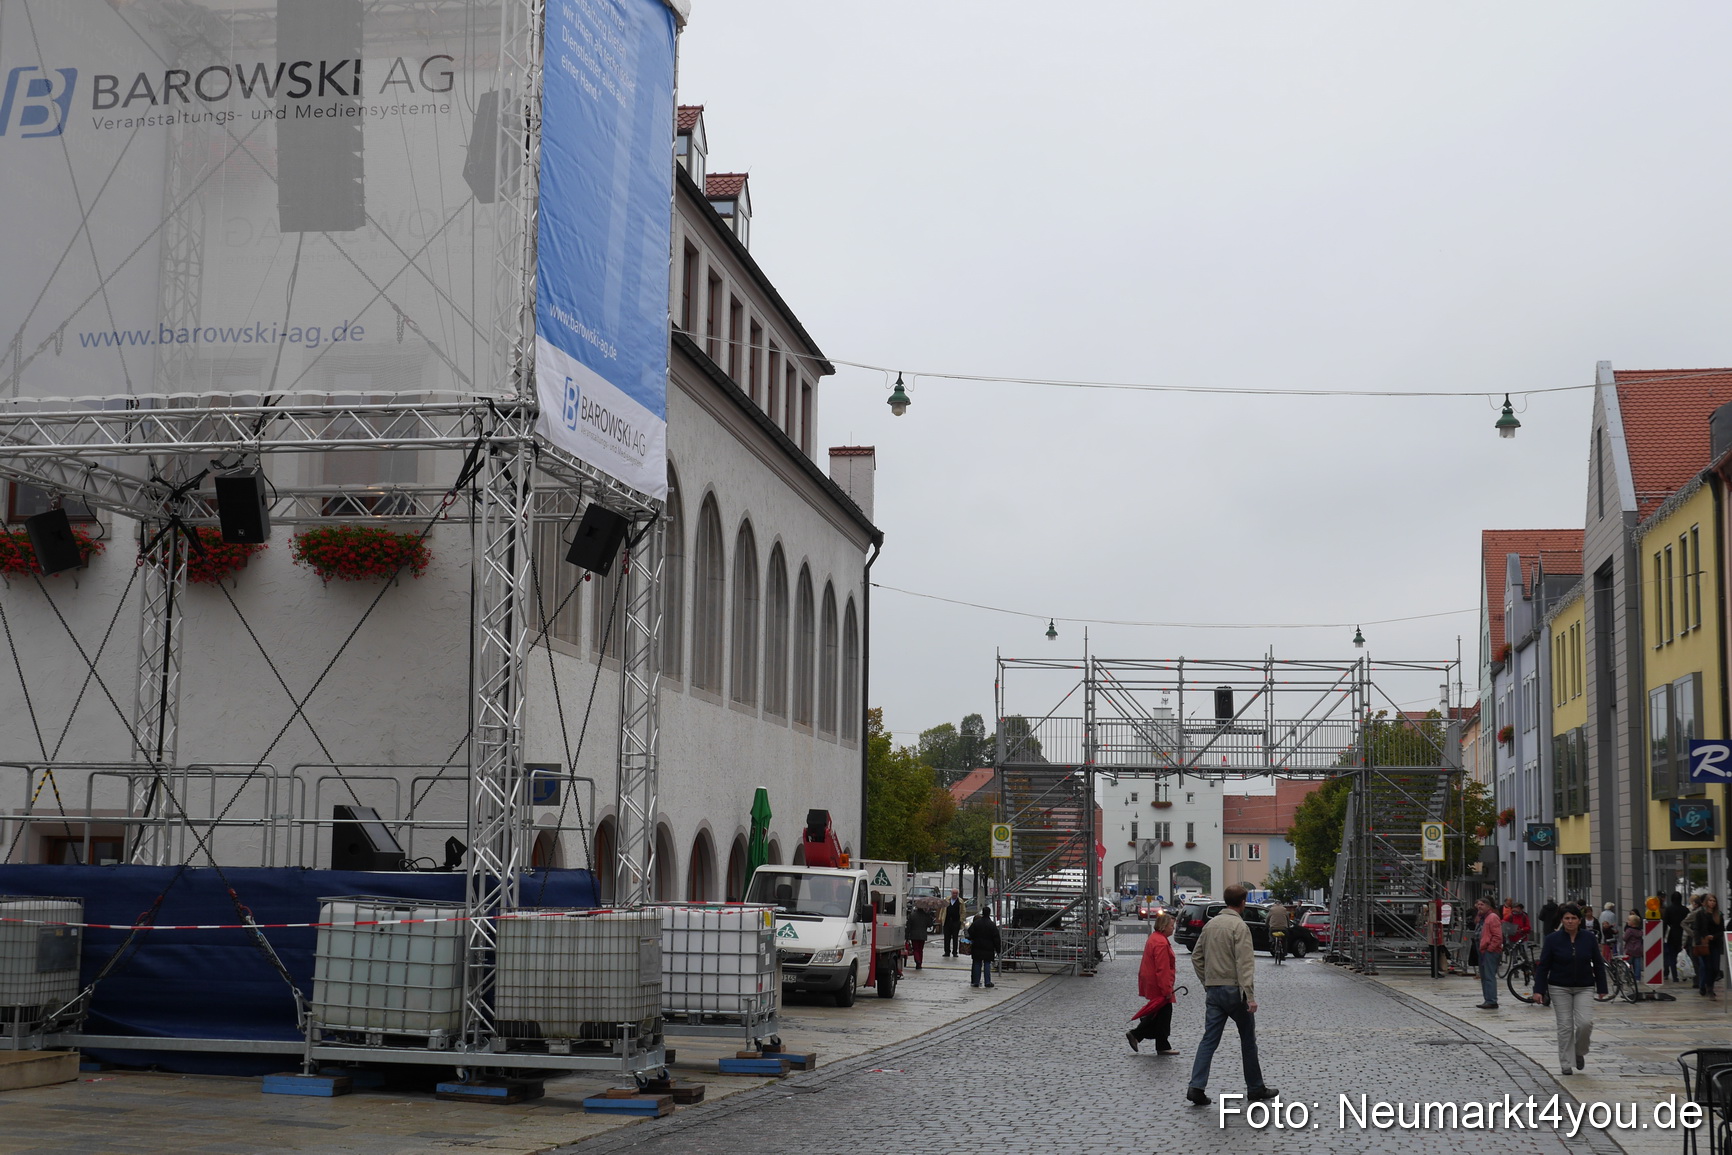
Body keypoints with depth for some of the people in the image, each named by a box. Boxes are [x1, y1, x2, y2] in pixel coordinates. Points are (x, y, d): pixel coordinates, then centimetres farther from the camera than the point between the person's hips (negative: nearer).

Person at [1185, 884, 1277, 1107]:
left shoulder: (1211, 924, 11)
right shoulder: (1239, 926, -12)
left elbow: (1196, 957, 15)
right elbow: (1244, 963, -19)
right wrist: (1250, 995, -22)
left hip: (1213, 991, 6)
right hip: (1234, 989, -6)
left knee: (1209, 1039, 3)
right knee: (1248, 1039, 8)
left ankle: (1196, 1087, -8)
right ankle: (1255, 1088, 17)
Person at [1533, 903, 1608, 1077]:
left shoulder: (1589, 938, -2)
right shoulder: (1552, 939, -7)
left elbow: (1598, 964, 6)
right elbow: (1543, 966, -4)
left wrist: (1601, 988, 5)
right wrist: (1538, 990, -10)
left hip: (1584, 988, 1)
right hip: (1560, 989, -1)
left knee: (1585, 1022, -13)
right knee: (1565, 1026, -1)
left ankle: (1579, 1052, 15)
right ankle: (1566, 1064, 8)